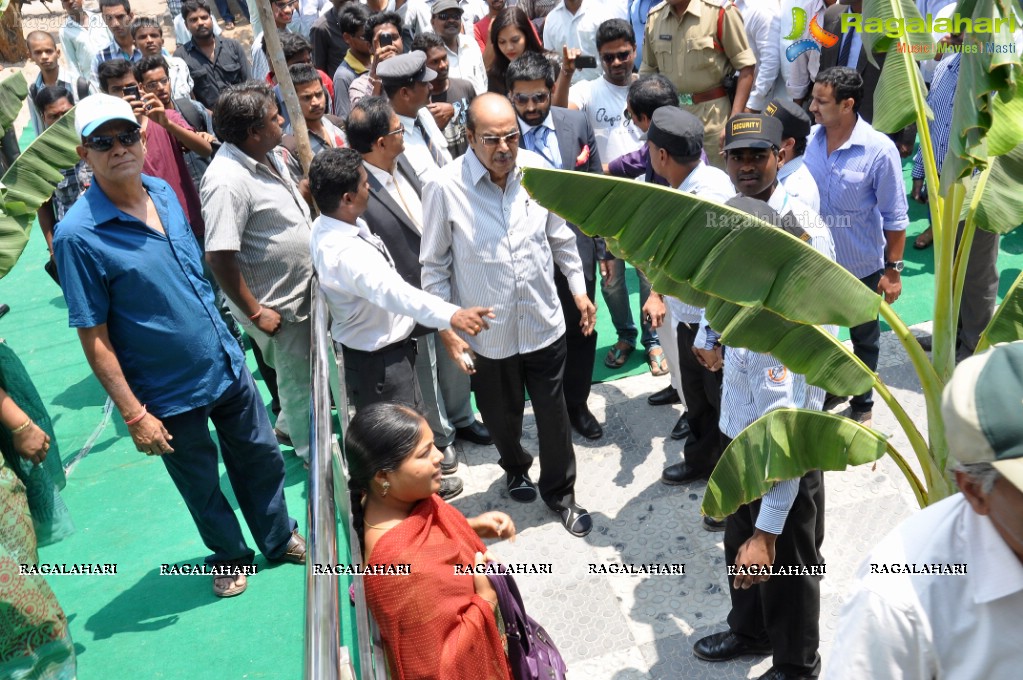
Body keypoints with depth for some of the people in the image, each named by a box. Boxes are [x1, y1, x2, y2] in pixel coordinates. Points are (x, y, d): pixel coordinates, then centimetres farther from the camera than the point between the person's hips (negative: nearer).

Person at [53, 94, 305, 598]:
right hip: (169, 394, -5)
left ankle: (281, 540, 44)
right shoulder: (77, 234, -20)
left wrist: (226, 342, 15)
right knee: (201, 485, 16)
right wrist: (133, 414, -17)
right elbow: (93, 337, -17)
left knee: (261, 459, 19)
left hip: (228, 365, 5)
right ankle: (230, 556, 43)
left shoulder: (164, 193, -2)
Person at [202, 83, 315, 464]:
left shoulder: (269, 155, 0)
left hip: (302, 288, 9)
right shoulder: (228, 181, -28)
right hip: (276, 305, -8)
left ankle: (289, 424, 49)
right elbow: (218, 258, -28)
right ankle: (312, 450, 34)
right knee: (299, 380, 11)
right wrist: (255, 312, -22)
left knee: (308, 368, 25)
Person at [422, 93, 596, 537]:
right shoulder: (445, 188, -18)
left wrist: (579, 289, 10)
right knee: (501, 415, 20)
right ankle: (516, 468, 53)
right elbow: (434, 266, -8)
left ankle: (560, 491, 37)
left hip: (544, 322, 2)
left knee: (553, 413, 13)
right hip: (487, 331, -1)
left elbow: (561, 236, 8)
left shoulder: (537, 169, -8)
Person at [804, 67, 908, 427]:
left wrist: (892, 270, -11)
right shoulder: (809, 140, -9)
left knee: (864, 339, 18)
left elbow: (895, 217, -13)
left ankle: (862, 403, 39)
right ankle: (827, 390, 45)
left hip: (862, 267, -3)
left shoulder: (880, 150, -21)